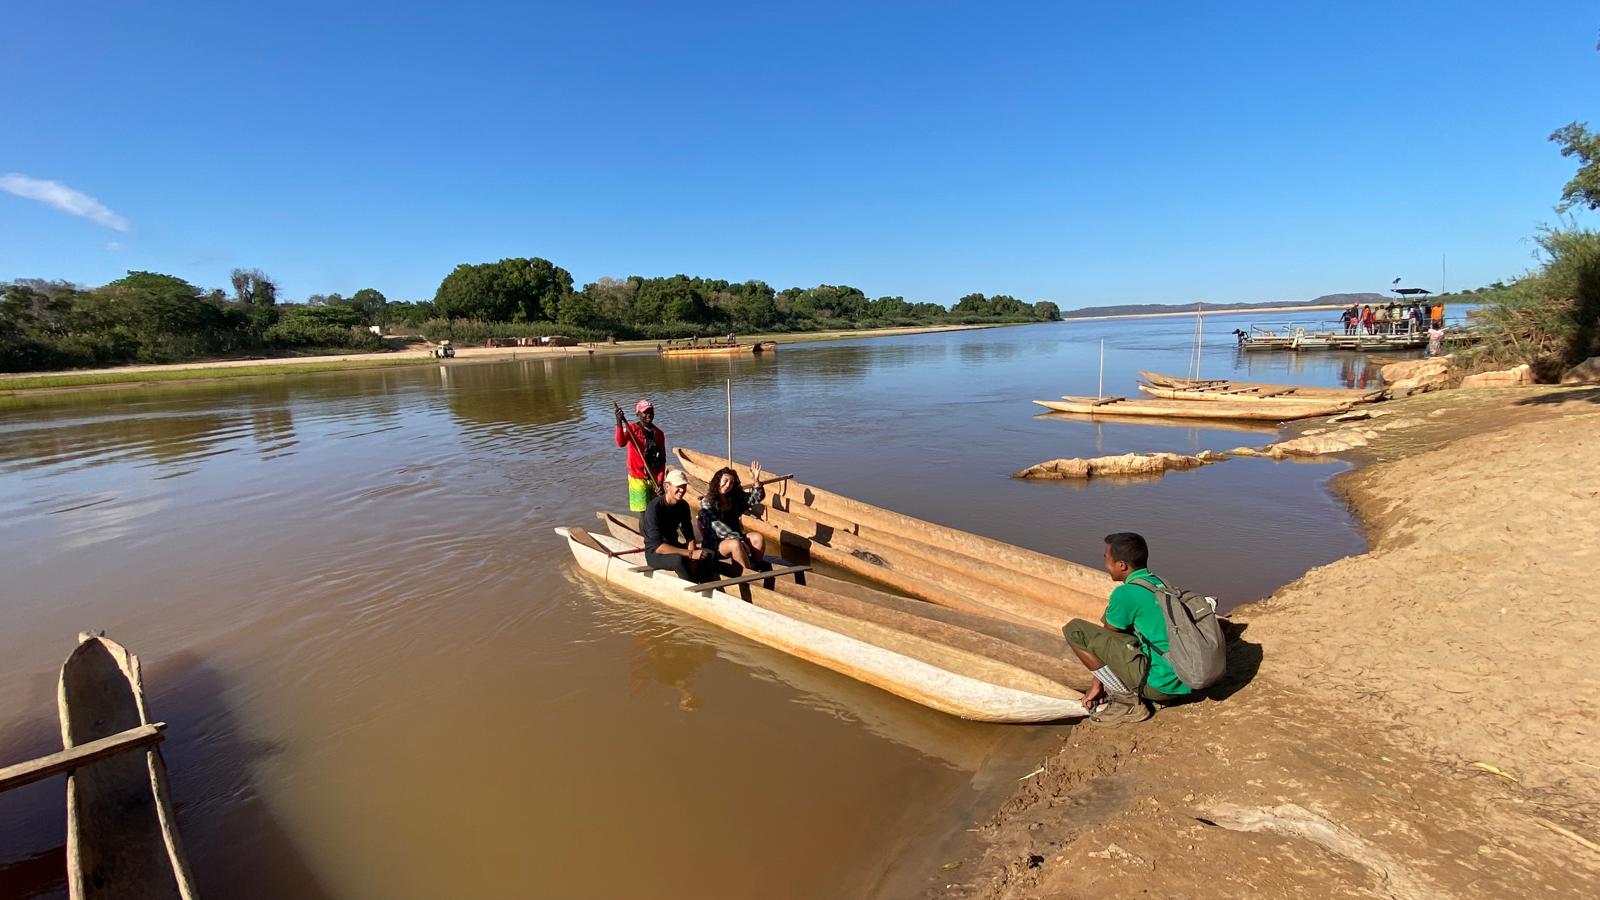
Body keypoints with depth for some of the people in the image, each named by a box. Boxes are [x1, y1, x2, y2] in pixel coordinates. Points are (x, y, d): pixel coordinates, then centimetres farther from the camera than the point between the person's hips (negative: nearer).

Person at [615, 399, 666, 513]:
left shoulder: (658, 433, 5)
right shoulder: (632, 428, -9)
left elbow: (662, 459, 7)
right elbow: (621, 443, -31)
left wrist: (660, 481, -2)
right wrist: (619, 423, -45)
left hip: (655, 479, 5)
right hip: (638, 478, -5)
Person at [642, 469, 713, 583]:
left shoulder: (683, 505, -3)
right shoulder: (654, 508, -23)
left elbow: (689, 537, 0)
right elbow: (657, 546, -30)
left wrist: (692, 558, -19)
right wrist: (690, 554, -33)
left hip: (673, 546, 6)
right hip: (655, 553, -6)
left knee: (708, 556, -15)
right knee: (679, 559, -36)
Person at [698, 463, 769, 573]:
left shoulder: (735, 497, 8)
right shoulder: (707, 504, -10)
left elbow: (756, 498, 3)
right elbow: (719, 528, -17)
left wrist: (756, 481, -16)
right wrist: (740, 541, -23)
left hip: (734, 537, 6)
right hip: (715, 543, -6)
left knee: (759, 538, -19)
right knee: (735, 544, -36)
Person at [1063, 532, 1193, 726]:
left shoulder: (1125, 594, -15)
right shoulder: (1158, 584, 11)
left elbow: (1106, 637, 0)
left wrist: (1097, 683, 16)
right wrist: (1099, 682, 22)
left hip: (1160, 685, -9)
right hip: (1185, 683, 9)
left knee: (1075, 630, -8)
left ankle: (1127, 702, -2)